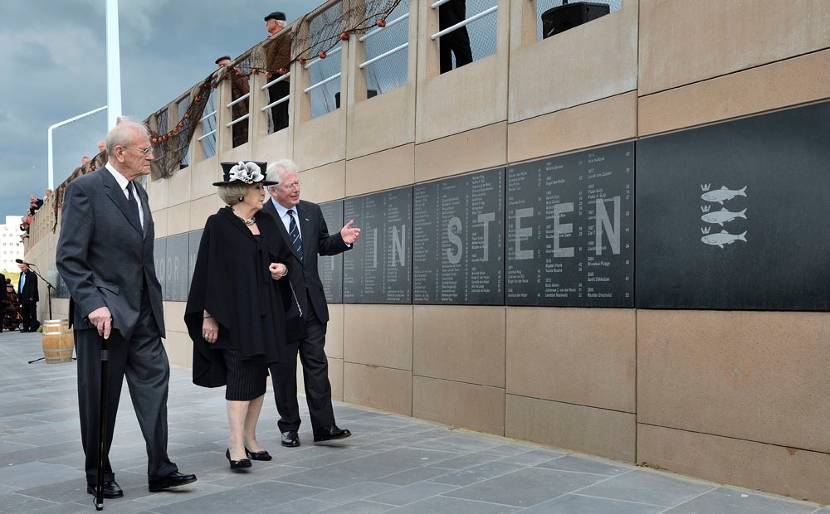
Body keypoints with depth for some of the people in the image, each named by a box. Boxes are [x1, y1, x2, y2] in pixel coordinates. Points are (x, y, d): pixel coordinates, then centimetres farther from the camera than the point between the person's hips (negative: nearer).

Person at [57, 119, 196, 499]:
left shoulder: (139, 192, 14)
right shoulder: (85, 189, -9)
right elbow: (69, 258, -14)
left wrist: (154, 302, 13)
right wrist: (94, 304, -22)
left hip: (142, 312, 7)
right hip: (104, 313, -7)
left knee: (154, 382, 4)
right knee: (100, 400, 6)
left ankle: (160, 471, 11)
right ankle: (98, 477, 21)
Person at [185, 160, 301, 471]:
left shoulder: (267, 223, 13)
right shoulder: (219, 224, -5)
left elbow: (287, 255, 22)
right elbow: (208, 271, -8)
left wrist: (283, 267, -1)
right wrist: (209, 315, -12)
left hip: (265, 312, 7)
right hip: (234, 313, -6)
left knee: (258, 376, 9)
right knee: (242, 374, -11)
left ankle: (250, 439, 18)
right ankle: (236, 445, -8)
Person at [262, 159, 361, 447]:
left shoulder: (312, 212, 9)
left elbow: (323, 246, 17)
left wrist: (342, 239, -2)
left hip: (311, 303, 4)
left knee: (316, 364, 4)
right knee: (283, 368, 8)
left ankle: (324, 426, 9)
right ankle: (289, 428, 19)